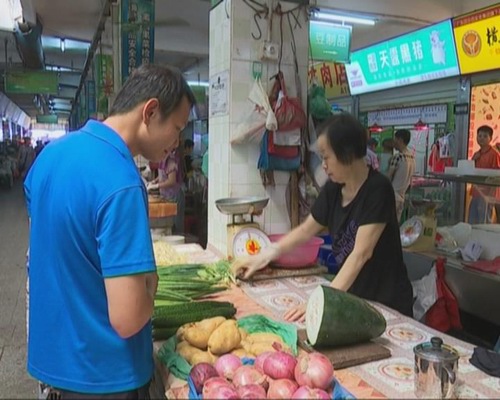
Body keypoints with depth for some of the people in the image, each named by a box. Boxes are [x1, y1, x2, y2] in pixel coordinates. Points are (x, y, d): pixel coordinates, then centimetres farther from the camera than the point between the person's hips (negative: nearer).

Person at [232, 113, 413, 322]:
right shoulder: (333, 188, -2)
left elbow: (361, 253, -27)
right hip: (352, 297, 6)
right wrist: (262, 256, 3)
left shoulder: (377, 189, -21)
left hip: (386, 303, -5)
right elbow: (305, 231, 8)